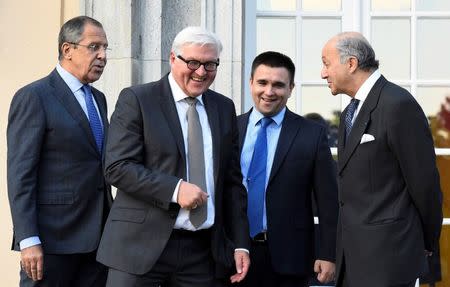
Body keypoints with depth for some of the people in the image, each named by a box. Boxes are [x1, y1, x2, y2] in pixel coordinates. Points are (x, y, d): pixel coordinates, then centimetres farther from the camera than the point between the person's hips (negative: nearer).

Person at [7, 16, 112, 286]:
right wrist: (28, 240, -18)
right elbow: (20, 173, -12)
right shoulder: (33, 97, -7)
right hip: (53, 236, -7)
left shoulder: (98, 98, 16)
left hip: (98, 236, 7)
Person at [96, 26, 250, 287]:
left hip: (202, 249, 4)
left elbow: (232, 180, 15)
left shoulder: (224, 108, 14)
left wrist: (240, 243, 9)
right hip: (143, 244, -4)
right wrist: (174, 189, -19)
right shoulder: (136, 100, -2)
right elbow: (117, 168, -10)